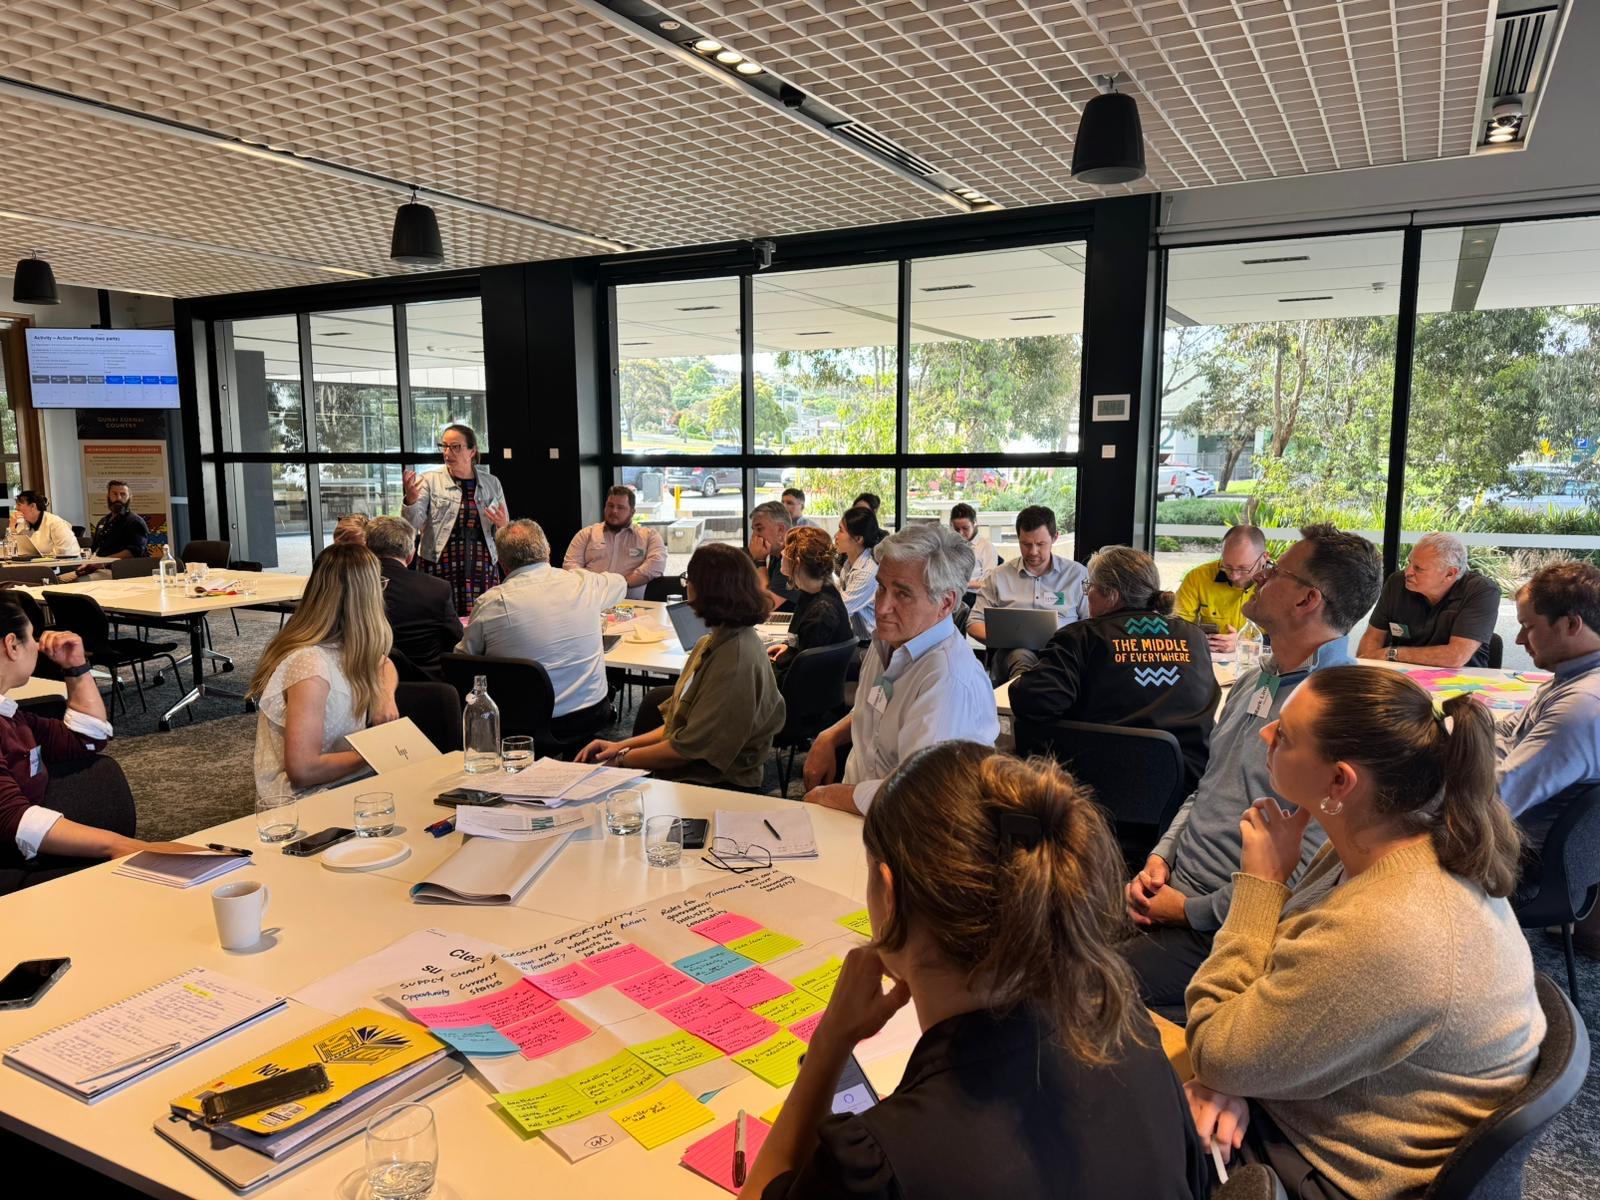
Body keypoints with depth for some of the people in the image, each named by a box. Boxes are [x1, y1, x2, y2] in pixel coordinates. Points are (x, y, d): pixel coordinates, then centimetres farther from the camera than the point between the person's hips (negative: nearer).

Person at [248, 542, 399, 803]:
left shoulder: (342, 644, -1)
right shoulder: (311, 664, -24)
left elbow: (384, 664, 21)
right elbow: (302, 769, -27)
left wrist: (386, 696, -1)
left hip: (338, 788, 8)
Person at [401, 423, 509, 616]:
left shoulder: (492, 483, 10)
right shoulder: (430, 481, 3)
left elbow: (505, 533, 15)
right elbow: (412, 525, -6)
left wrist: (502, 526, -7)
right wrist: (410, 500, -24)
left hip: (481, 571, 2)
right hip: (439, 570, -2)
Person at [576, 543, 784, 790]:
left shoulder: (736, 660, -23)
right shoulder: (714, 644, 9)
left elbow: (690, 747, -20)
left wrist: (623, 758, -8)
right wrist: (623, 745, 5)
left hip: (719, 783, -9)